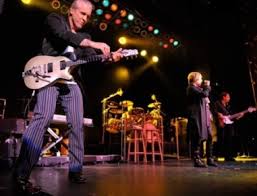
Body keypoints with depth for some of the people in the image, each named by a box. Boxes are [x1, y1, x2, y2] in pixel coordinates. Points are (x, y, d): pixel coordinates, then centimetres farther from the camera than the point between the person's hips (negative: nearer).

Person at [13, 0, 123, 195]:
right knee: (43, 117, -23)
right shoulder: (55, 19, 5)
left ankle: (75, 170, 11)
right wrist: (93, 43, -27)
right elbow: (63, 35, -18)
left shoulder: (85, 36, 19)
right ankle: (21, 174, -19)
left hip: (71, 82, 6)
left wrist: (109, 57, -12)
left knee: (77, 124, 0)